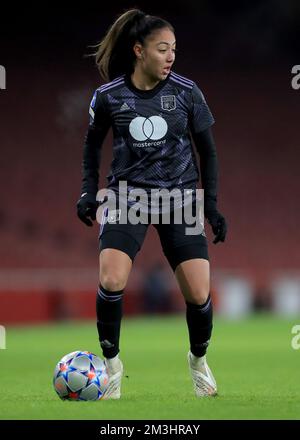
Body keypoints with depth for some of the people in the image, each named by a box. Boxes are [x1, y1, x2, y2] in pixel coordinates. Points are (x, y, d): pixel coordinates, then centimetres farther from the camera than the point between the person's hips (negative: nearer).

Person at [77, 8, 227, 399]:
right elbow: (93, 143, 13)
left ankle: (199, 359, 24)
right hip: (128, 194, 0)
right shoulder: (109, 96, -6)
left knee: (198, 294, -7)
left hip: (179, 197, 0)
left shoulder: (186, 92, -6)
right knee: (111, 281, -22)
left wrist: (212, 204, 2)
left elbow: (207, 149, 5)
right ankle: (112, 363, 0)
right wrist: (89, 191, 4)